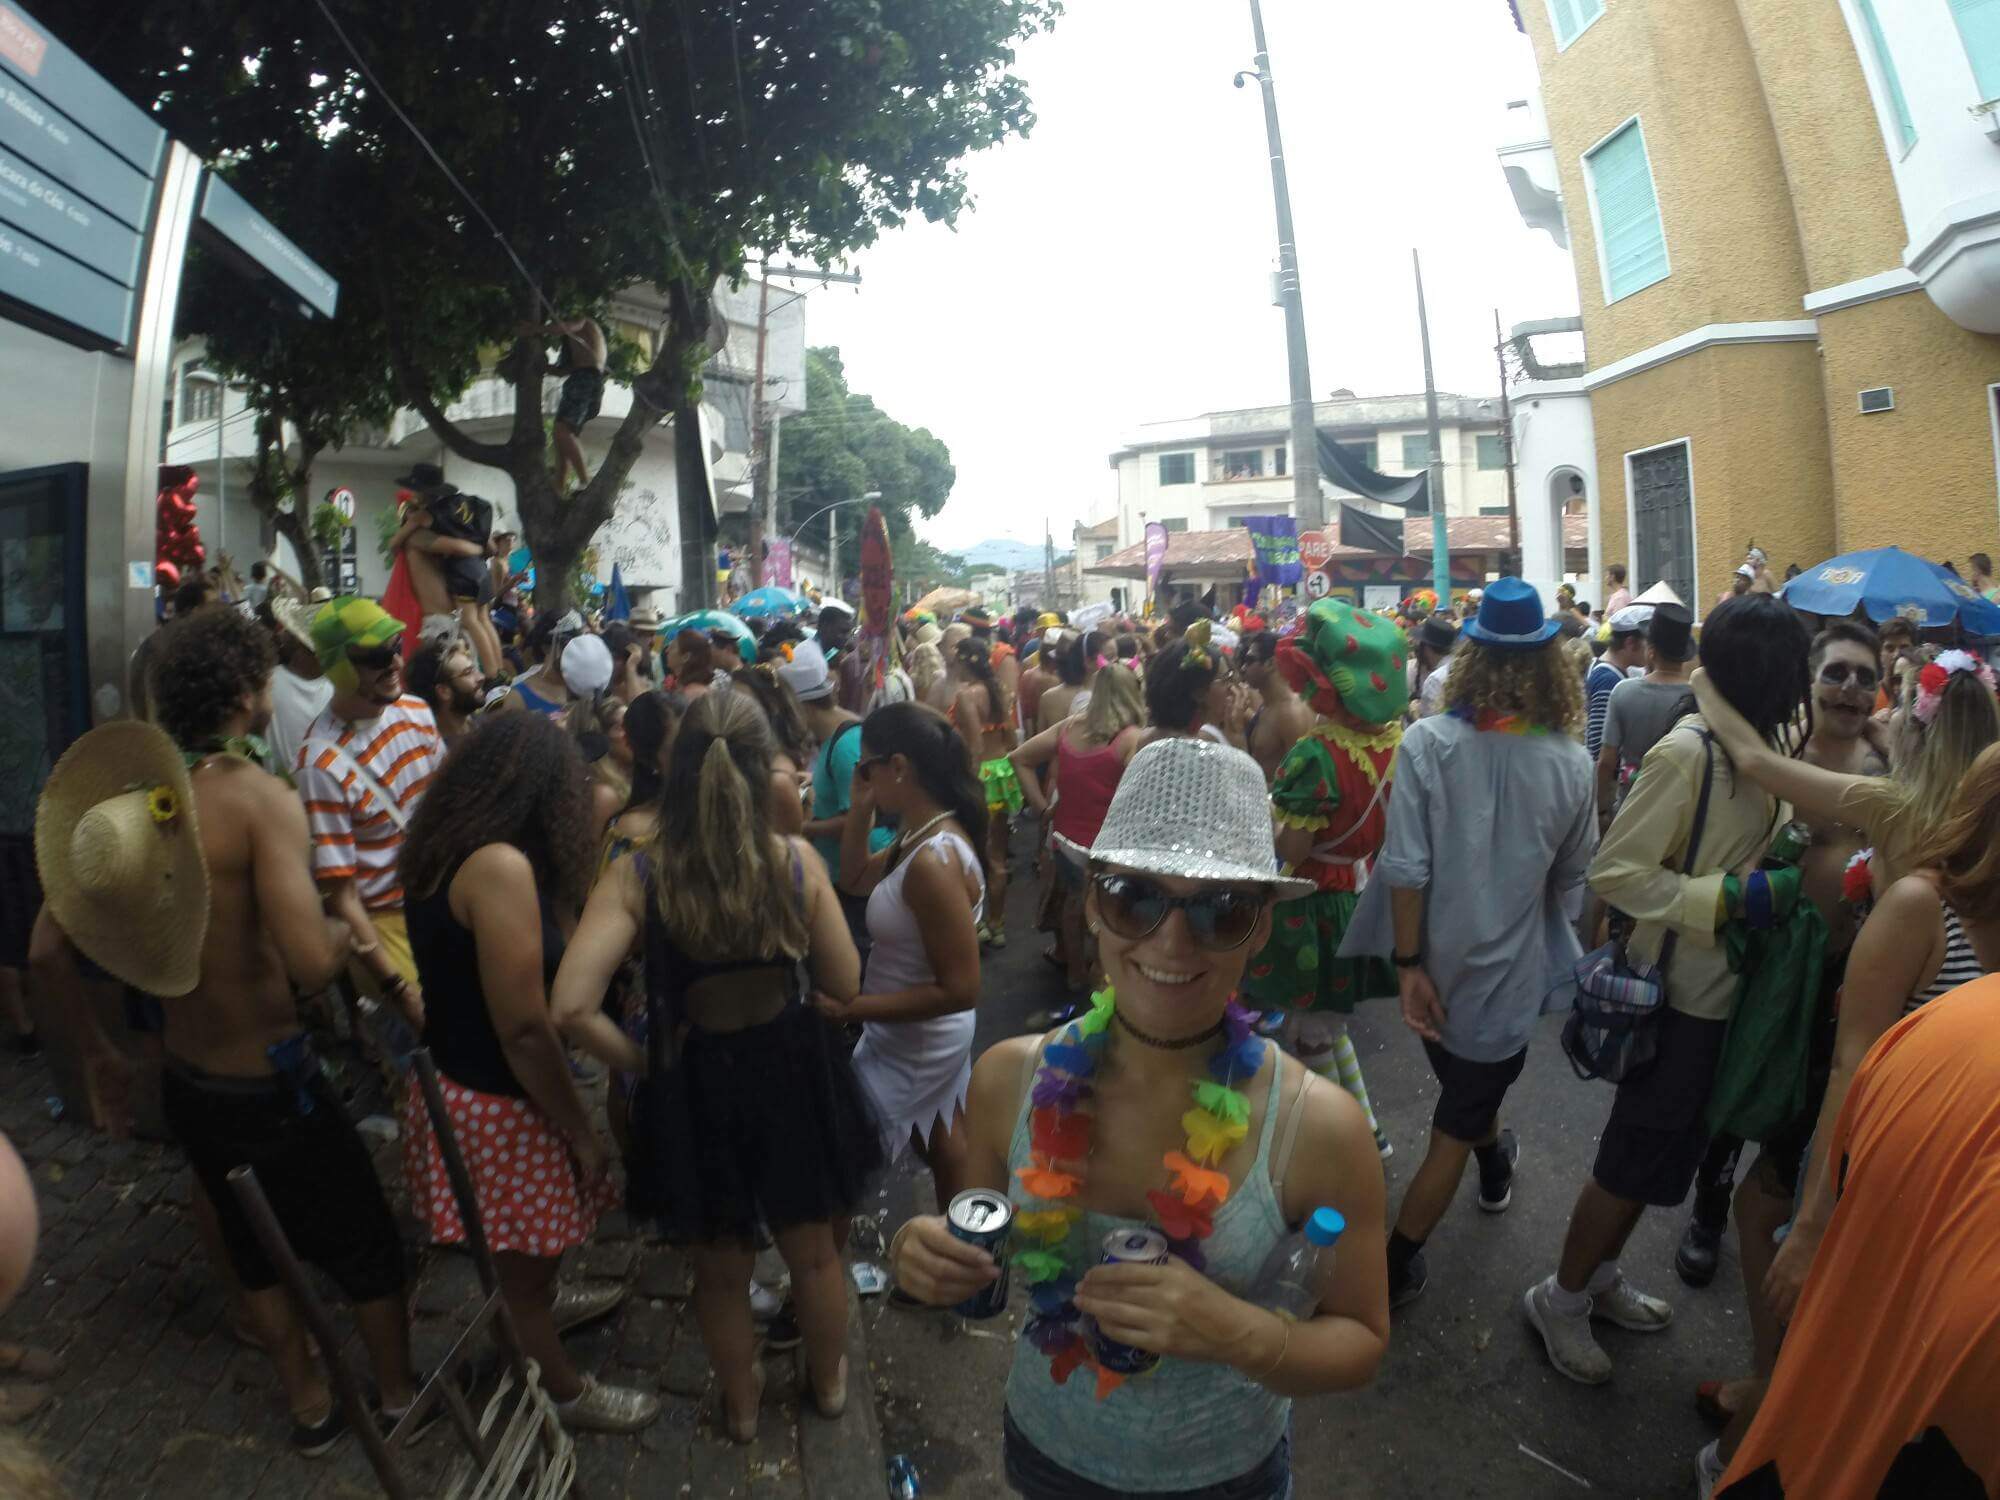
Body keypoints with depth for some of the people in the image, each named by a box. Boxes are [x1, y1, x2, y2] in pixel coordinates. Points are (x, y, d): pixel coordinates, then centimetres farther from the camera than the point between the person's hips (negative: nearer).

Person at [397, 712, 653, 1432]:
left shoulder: (444, 850, 0)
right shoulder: (501, 866, -28)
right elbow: (523, 1029, -27)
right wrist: (583, 1131, -17)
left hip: (454, 1073, 9)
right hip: (494, 1101, -8)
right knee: (525, 1259, 16)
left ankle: (541, 1305, 58)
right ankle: (563, 1391, 38)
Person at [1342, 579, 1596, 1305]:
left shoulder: (1427, 742, -18)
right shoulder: (1569, 762, -14)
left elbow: (1406, 869, -20)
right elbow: (1571, 875, 0)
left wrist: (1409, 964, -11)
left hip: (1441, 959, 2)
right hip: (1511, 967, -1)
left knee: (1468, 1074, 32)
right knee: (1454, 1128, 14)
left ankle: (1495, 1164, 59)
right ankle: (1394, 1267, 21)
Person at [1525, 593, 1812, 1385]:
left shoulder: (1758, 748, 3)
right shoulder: (1686, 753, -22)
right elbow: (1615, 870, -24)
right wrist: (1725, 897, -28)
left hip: (1726, 990, 9)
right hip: (1679, 994, -8)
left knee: (1668, 1154, 21)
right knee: (1634, 1162, 5)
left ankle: (1599, 1277, 41)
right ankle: (1560, 1297, 26)